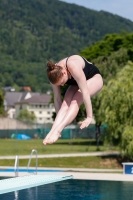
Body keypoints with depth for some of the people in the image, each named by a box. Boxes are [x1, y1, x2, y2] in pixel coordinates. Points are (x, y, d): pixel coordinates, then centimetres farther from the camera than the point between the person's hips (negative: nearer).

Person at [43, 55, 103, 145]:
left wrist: (89, 117, -36)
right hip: (76, 84, 6)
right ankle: (52, 131, -35)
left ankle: (57, 130, -41)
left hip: (94, 79, -6)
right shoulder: (55, 74, -21)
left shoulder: (73, 67, -41)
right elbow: (57, 98, -11)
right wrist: (58, 120, -7)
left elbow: (85, 92, -39)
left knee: (75, 102, -29)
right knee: (65, 104, -21)